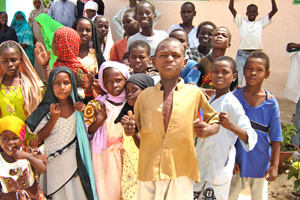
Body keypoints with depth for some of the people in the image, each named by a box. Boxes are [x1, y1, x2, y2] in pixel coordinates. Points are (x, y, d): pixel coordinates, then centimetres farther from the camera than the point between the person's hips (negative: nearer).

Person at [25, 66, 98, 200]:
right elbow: (40, 137, -7)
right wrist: (53, 118, -20)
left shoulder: (77, 104, -4)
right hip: (55, 159, -2)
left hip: (74, 157, 2)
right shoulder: (47, 109, -10)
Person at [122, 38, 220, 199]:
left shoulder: (194, 93, 0)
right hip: (149, 172, 1)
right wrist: (130, 128, -4)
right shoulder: (144, 96, 4)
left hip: (181, 173, -1)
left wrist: (208, 130, -9)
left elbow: (214, 120, 13)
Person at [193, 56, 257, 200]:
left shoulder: (232, 103, -18)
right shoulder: (211, 99, 7)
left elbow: (251, 139, -27)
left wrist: (230, 125, -43)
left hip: (219, 167, -8)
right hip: (202, 164, 8)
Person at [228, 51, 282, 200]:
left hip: (260, 162, 0)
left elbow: (275, 137, -4)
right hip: (237, 160, 1)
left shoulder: (271, 103, -9)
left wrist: (275, 165, -6)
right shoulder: (234, 97, -8)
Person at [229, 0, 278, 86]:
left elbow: (274, 10, 14)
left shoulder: (261, 23, 17)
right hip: (242, 54, -1)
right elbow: (231, 7, 9)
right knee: (238, 79, -2)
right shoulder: (242, 22, 15)